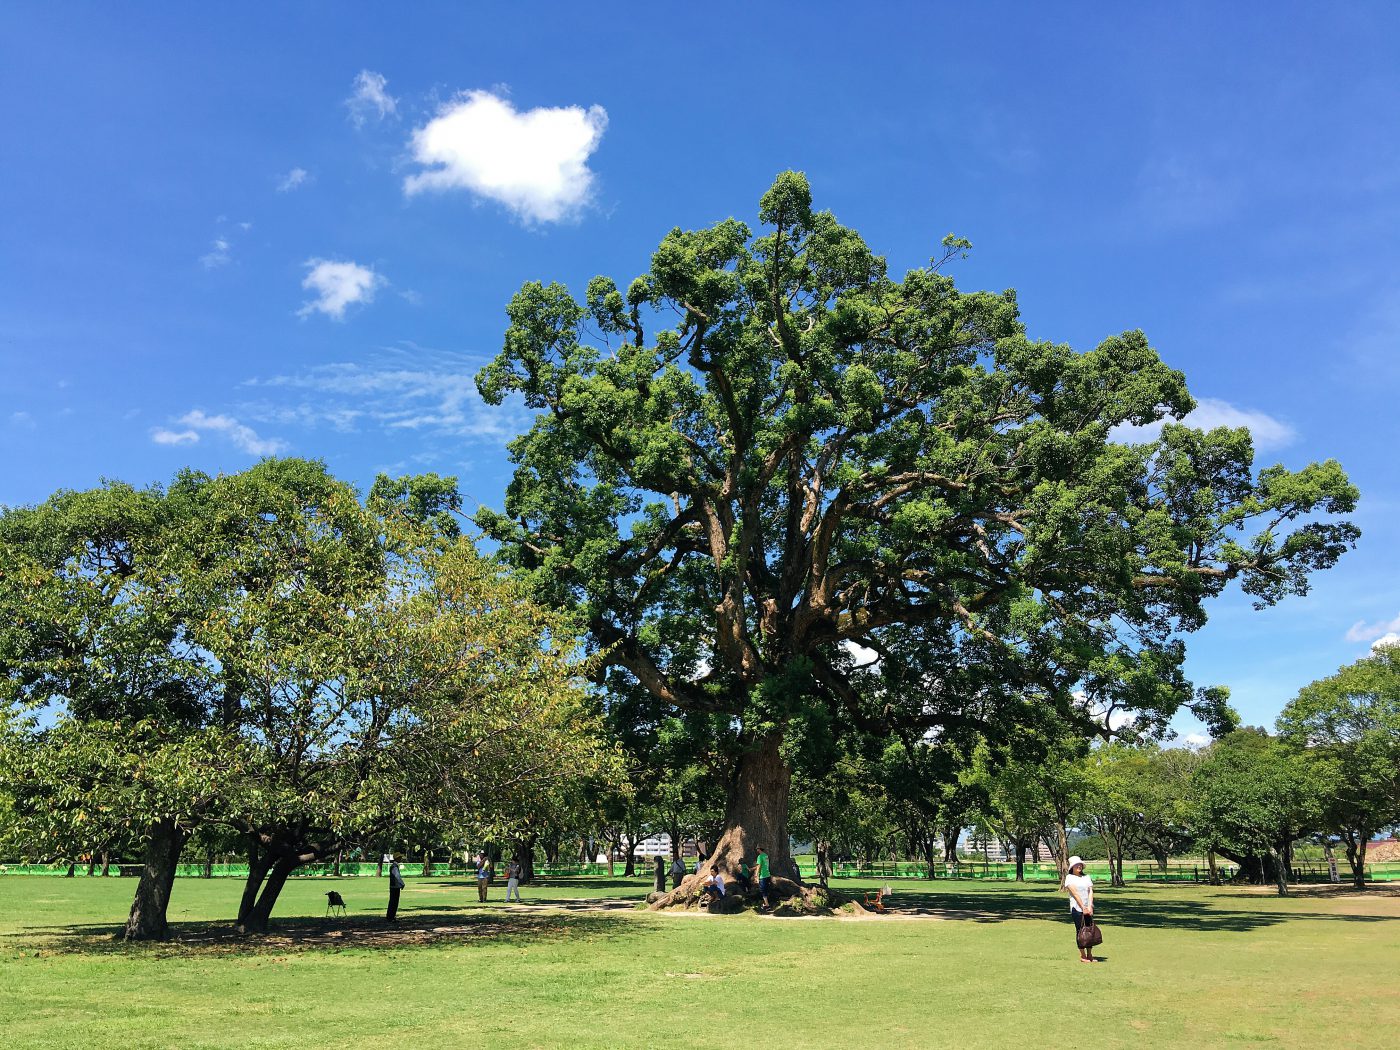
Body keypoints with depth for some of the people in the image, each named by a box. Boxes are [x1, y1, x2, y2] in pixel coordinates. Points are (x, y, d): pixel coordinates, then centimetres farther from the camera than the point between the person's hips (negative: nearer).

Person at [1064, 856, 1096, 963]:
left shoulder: (1087, 877, 13)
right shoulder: (1069, 878, -1)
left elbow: (1090, 892, 3)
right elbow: (1075, 893, -9)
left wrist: (1090, 907, -9)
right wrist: (1083, 908, -14)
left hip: (1088, 908, 4)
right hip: (1077, 908, -4)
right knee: (1080, 931, -1)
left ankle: (1090, 955, 15)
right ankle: (1082, 956, 6)